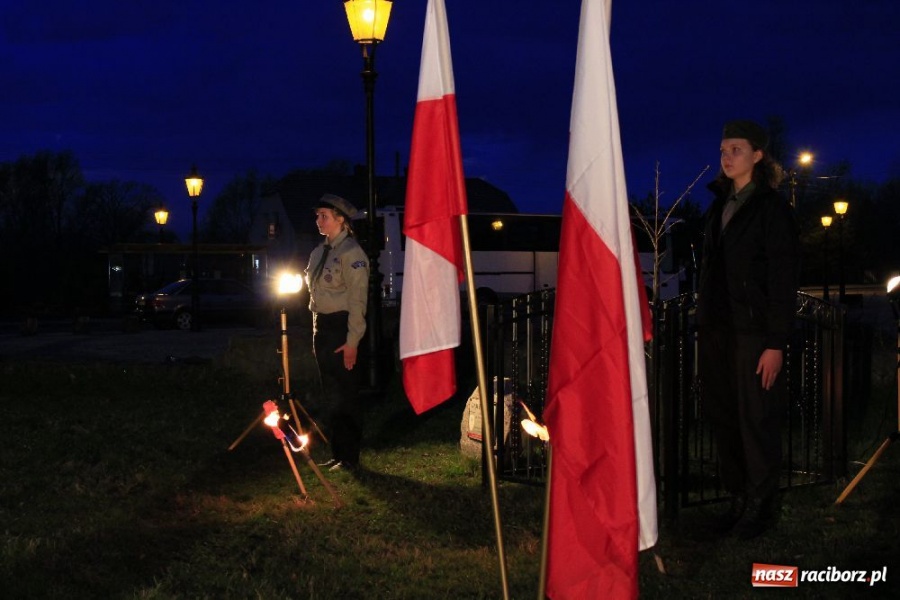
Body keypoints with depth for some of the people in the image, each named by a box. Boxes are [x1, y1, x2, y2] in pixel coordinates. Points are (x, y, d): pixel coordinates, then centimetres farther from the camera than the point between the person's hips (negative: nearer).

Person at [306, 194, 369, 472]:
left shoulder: (350, 253, -12)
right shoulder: (319, 252, 14)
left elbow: (357, 300, -16)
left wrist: (352, 341, -19)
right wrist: (316, 333, 16)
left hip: (340, 327, -9)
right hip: (321, 326, 9)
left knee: (345, 396, -4)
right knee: (331, 396, 14)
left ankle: (350, 457, 3)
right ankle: (336, 454, 22)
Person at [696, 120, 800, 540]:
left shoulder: (773, 209, -8)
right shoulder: (720, 205, 13)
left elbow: (784, 281, -11)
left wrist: (775, 344, -15)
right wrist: (704, 328, 12)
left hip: (754, 331, -7)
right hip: (717, 329, 7)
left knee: (755, 419, 0)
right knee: (723, 417, 9)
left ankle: (761, 506, 13)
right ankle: (738, 499, 22)